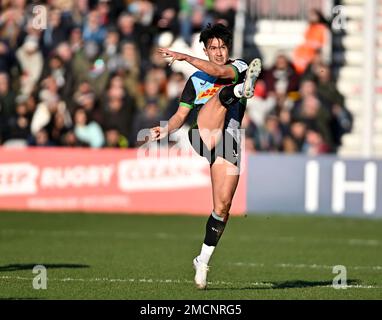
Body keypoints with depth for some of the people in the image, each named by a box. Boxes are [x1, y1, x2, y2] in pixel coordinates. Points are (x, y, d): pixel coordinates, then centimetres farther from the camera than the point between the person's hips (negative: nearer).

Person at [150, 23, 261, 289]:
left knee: (223, 205, -6)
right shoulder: (196, 80, 21)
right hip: (203, 135, 0)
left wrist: (186, 58, -17)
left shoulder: (239, 67, 13)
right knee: (222, 94, -25)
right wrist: (166, 130, -3)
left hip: (228, 141, 0)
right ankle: (241, 90, -62)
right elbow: (181, 115, 18)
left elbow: (220, 71, -10)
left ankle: (203, 262, 4)